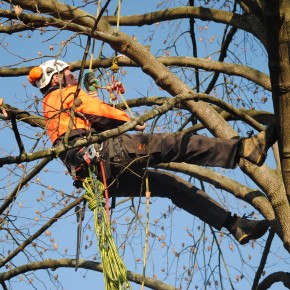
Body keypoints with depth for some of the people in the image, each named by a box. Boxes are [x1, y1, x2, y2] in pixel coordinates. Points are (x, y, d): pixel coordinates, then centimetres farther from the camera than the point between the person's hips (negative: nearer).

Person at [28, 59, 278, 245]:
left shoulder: (51, 108, 34)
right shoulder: (64, 94, 6)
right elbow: (100, 112, -5)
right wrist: (131, 121, 9)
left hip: (104, 176, 10)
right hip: (106, 154, -10)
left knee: (172, 184, 9)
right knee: (176, 144, -20)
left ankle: (236, 225, 4)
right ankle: (245, 149, -34)